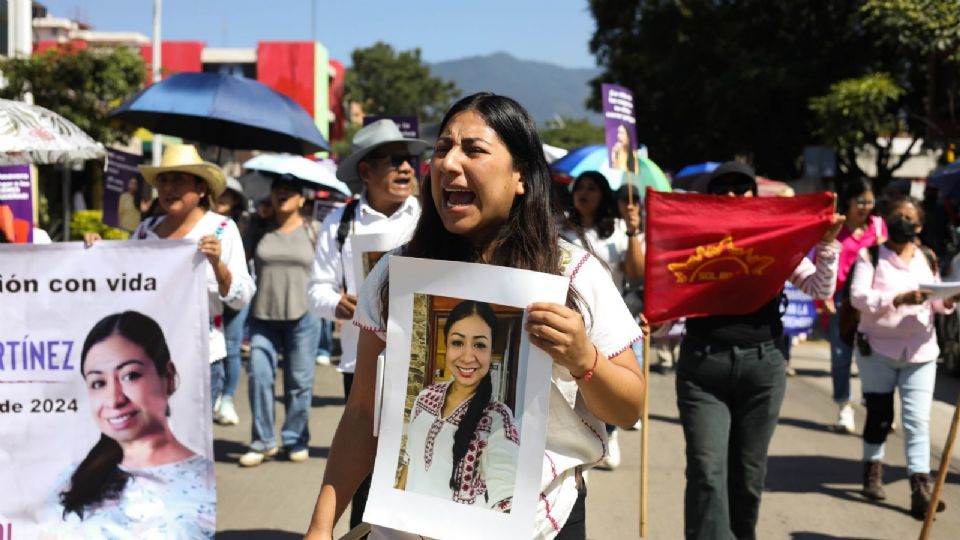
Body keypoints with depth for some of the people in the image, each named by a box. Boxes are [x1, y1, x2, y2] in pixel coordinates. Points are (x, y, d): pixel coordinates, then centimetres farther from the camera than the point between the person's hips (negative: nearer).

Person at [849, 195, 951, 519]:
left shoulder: (928, 259, 9)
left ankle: (920, 489, -9)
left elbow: (936, 302, 13)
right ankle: (873, 472, 30)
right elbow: (857, 296, -17)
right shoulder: (870, 256, -4)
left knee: (918, 420, -6)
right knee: (879, 415, 9)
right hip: (878, 349, -2)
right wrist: (899, 299, -29)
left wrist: (947, 301, -11)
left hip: (920, 352, 2)